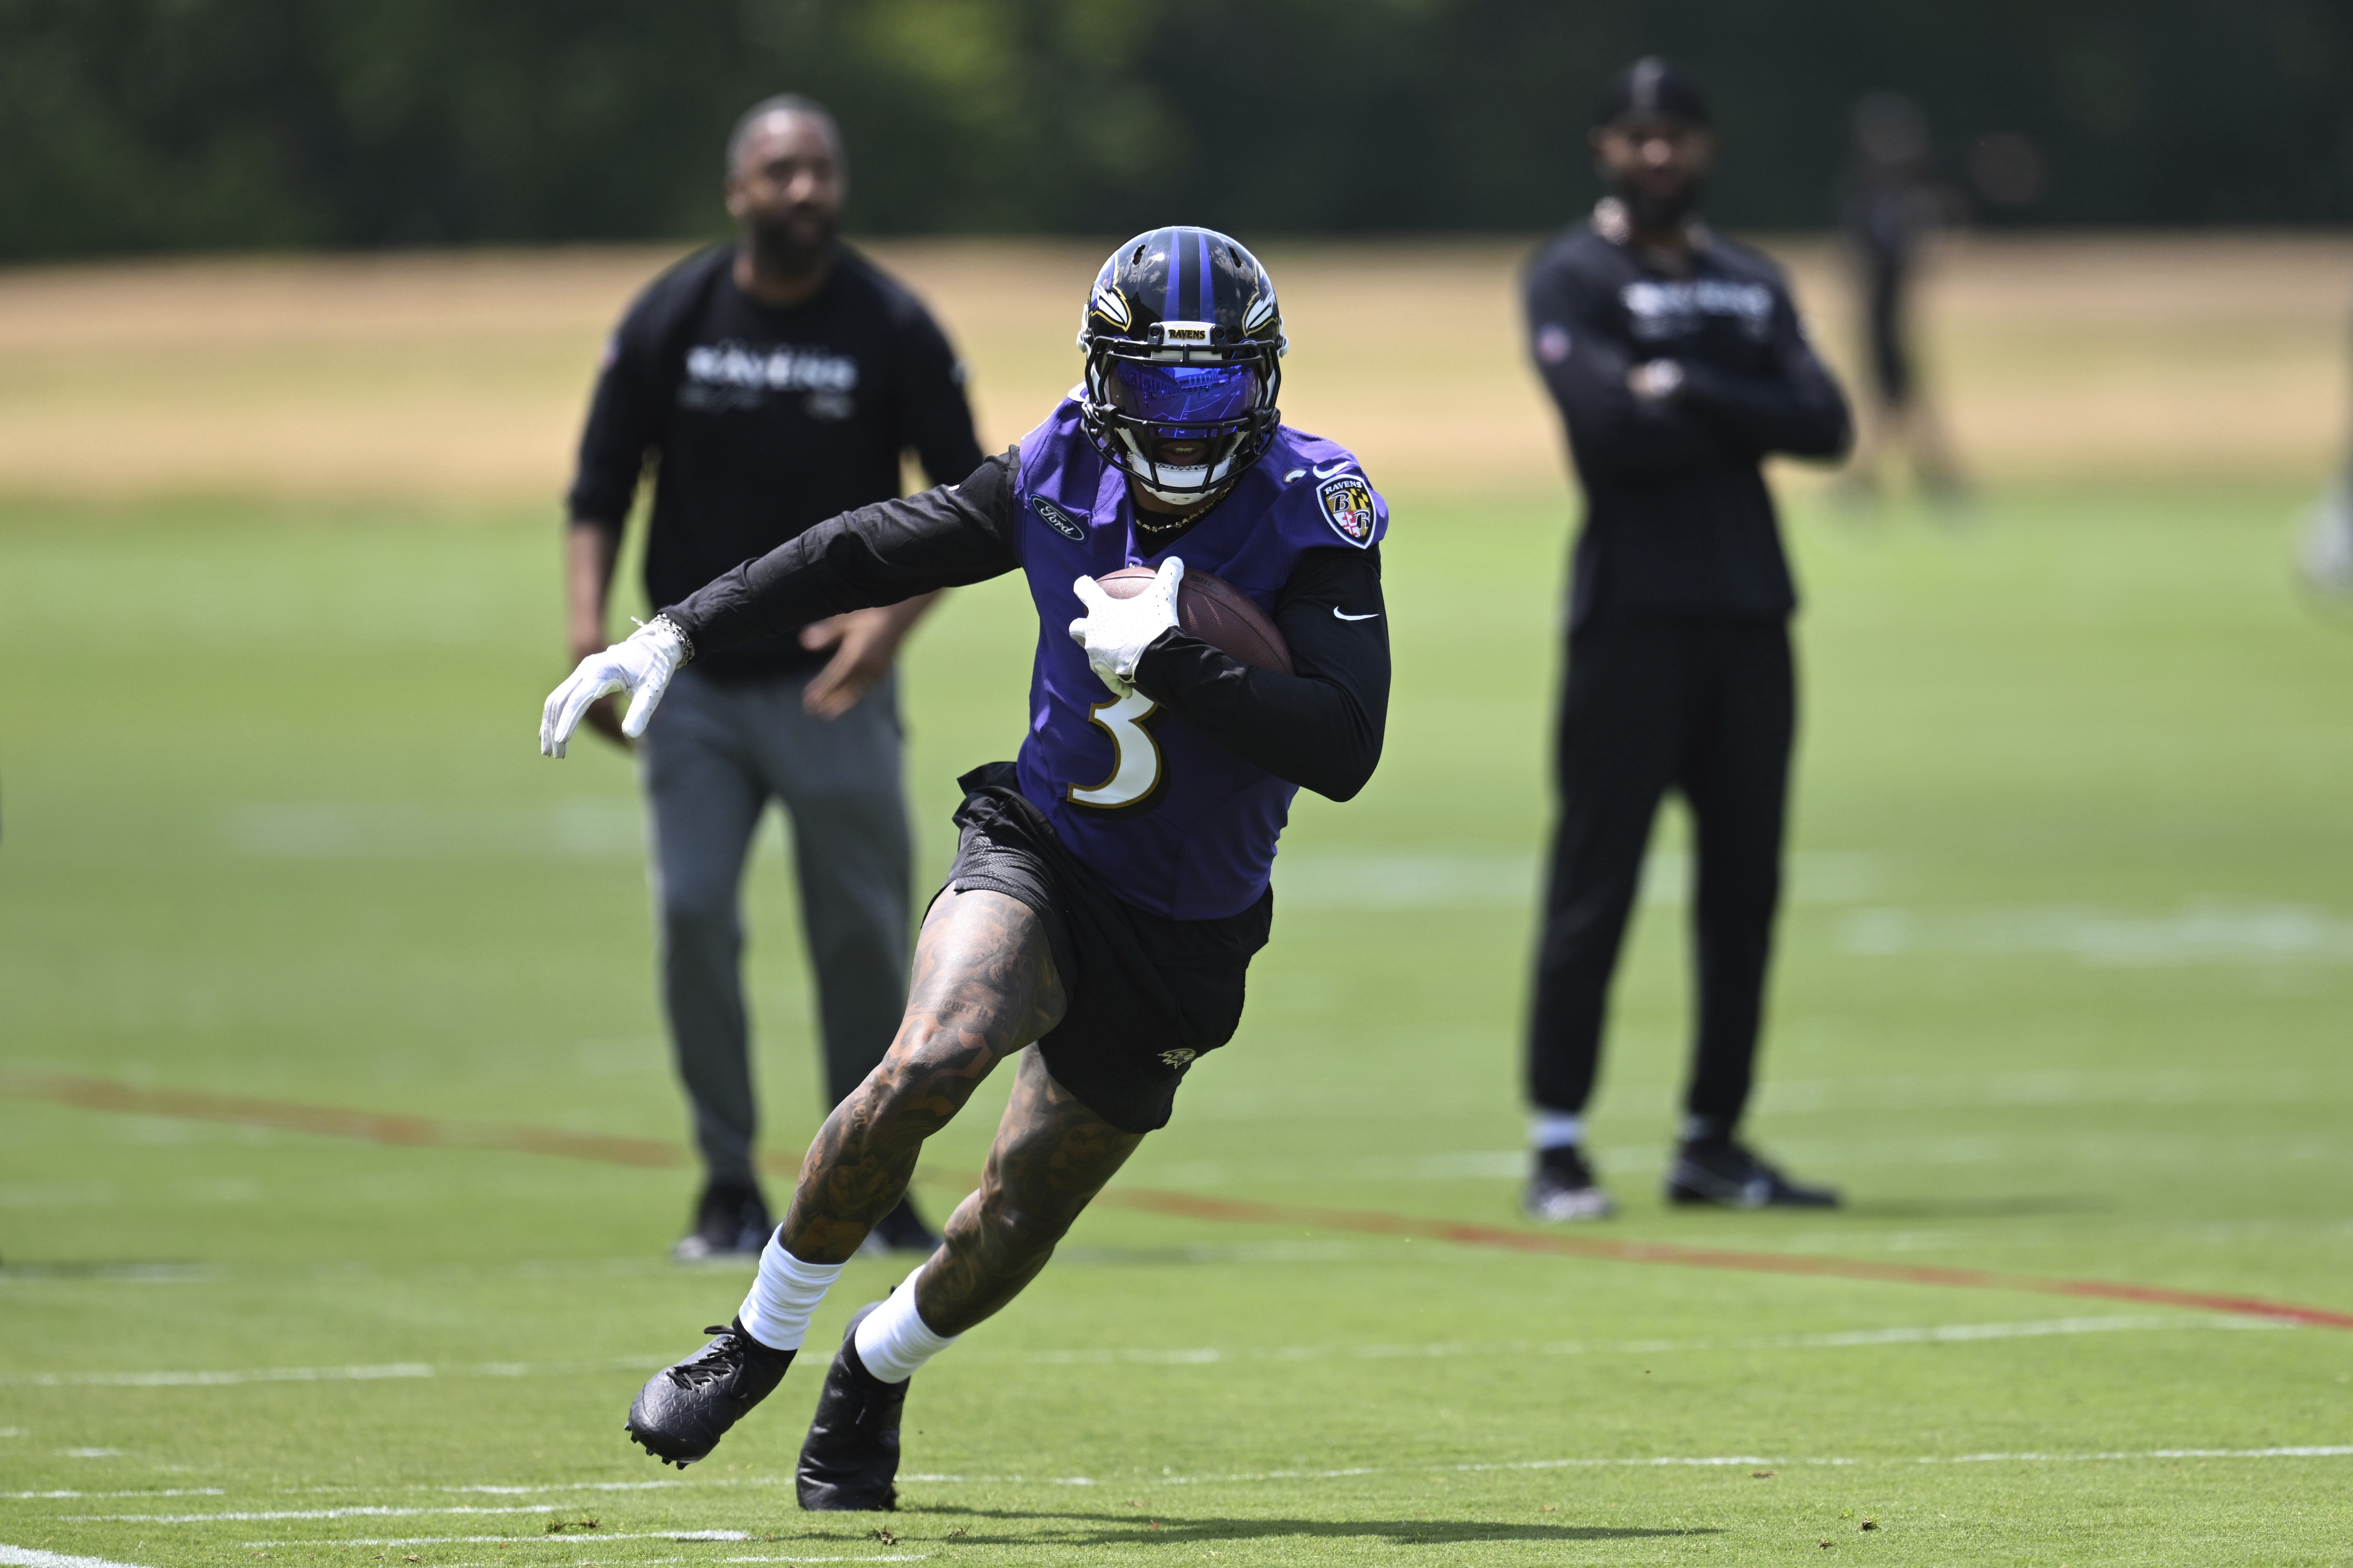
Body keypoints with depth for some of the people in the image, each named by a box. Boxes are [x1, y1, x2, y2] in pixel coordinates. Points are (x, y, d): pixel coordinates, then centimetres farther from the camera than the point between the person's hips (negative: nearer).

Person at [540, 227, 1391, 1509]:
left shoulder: (1312, 514, -18)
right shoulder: (1061, 474, -8)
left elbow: (1344, 750, -27)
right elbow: (871, 552, 6)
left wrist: (1165, 659, -32)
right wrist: (678, 635, 4)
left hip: (1185, 942, 0)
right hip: (1039, 857, 0)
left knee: (1010, 1235, 8)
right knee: (932, 1061, -30)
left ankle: (875, 1372, 41)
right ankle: (758, 1342, -11)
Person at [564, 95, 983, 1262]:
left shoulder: (894, 330, -4)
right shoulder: (669, 320, 0)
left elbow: (967, 499, -1)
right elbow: (601, 488, 4)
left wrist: (897, 615, -18)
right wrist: (587, 629, -11)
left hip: (833, 683, -1)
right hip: (695, 685, 1)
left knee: (863, 932, 0)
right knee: (691, 912, -9)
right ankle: (729, 1187, 2)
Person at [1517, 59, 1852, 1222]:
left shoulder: (1753, 286, 18)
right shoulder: (1571, 278, 2)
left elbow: (1825, 425, 3)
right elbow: (1608, 422, -15)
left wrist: (1690, 397, -8)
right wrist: (1745, 417, -3)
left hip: (1750, 613, 6)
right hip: (1634, 611, -6)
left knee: (1745, 884, 6)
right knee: (1595, 882, -7)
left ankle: (1712, 1142, 14)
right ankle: (1558, 1148, -5)